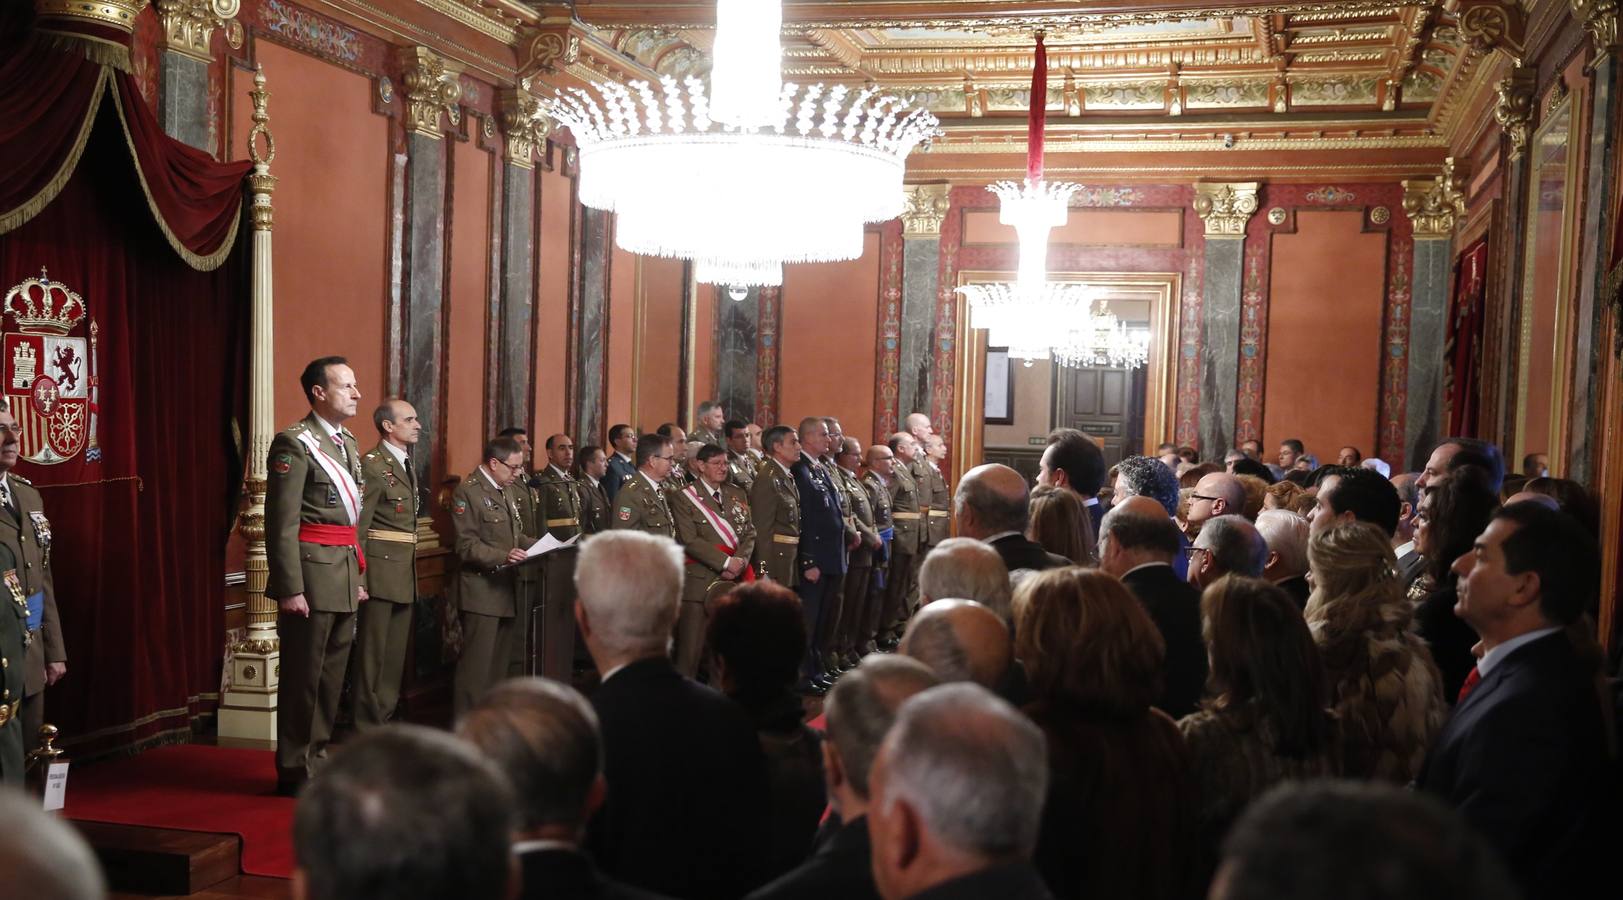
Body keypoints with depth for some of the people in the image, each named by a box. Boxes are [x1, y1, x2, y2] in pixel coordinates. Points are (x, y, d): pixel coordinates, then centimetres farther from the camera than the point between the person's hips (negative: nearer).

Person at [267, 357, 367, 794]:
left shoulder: (348, 443, 16)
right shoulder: (295, 443, -11)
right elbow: (282, 524, -15)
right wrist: (289, 589, -20)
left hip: (345, 577, 8)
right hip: (313, 574, -8)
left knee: (332, 675, 14)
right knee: (304, 675, 0)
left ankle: (316, 758, 26)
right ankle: (295, 770, 10)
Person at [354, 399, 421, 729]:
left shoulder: (408, 466, 16)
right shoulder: (373, 466, -12)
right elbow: (358, 526, -16)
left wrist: (412, 572, 17)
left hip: (406, 572, 9)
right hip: (381, 570, -9)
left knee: (397, 653, 14)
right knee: (373, 652, -1)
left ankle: (387, 719, 24)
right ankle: (368, 727, 6)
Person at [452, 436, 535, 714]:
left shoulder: (509, 490, 16)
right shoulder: (468, 491, -11)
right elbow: (466, 545, -16)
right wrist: (503, 556, -28)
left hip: (506, 587, 9)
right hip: (482, 589, -8)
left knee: (501, 660, 14)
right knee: (477, 663, -6)